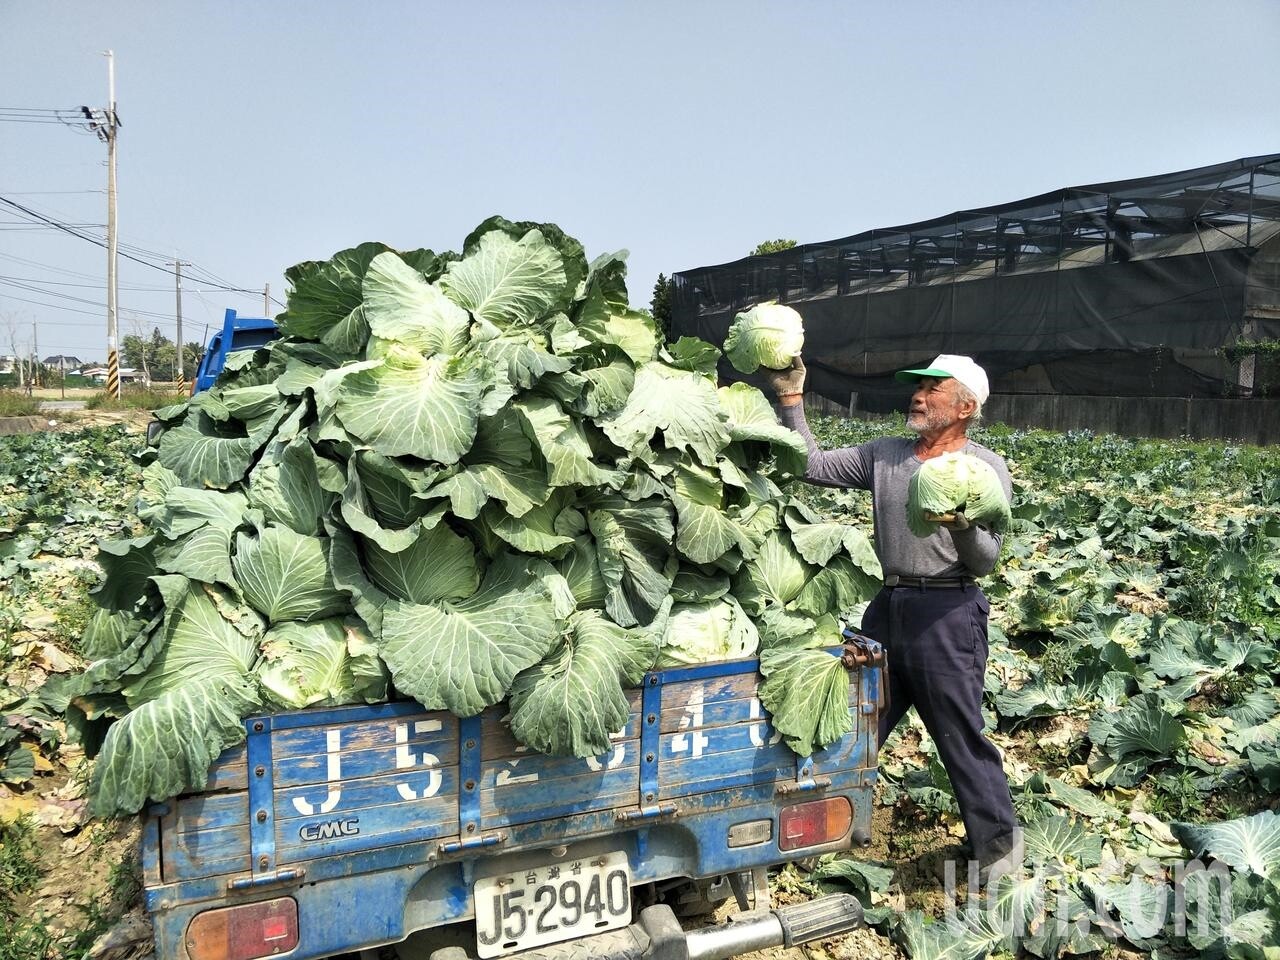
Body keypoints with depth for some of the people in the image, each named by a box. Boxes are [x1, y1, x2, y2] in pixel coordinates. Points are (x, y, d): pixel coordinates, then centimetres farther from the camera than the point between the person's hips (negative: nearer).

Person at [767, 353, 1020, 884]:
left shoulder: (986, 467, -4)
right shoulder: (885, 455, 10)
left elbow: (985, 562, -7)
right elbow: (815, 465, 4)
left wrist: (963, 526, -29)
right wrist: (791, 398, 1)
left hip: (947, 613, -5)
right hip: (887, 606, 5)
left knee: (962, 735, 2)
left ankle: (998, 844, 22)